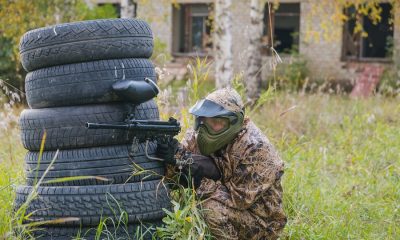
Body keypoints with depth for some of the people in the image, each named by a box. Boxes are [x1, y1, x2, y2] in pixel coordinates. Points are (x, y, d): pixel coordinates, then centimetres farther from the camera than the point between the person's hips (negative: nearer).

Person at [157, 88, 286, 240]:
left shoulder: (255, 149, -23)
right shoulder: (198, 136, -5)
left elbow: (240, 198, -24)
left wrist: (200, 181, -29)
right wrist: (175, 156, -28)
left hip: (261, 222, -6)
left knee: (212, 209, -30)